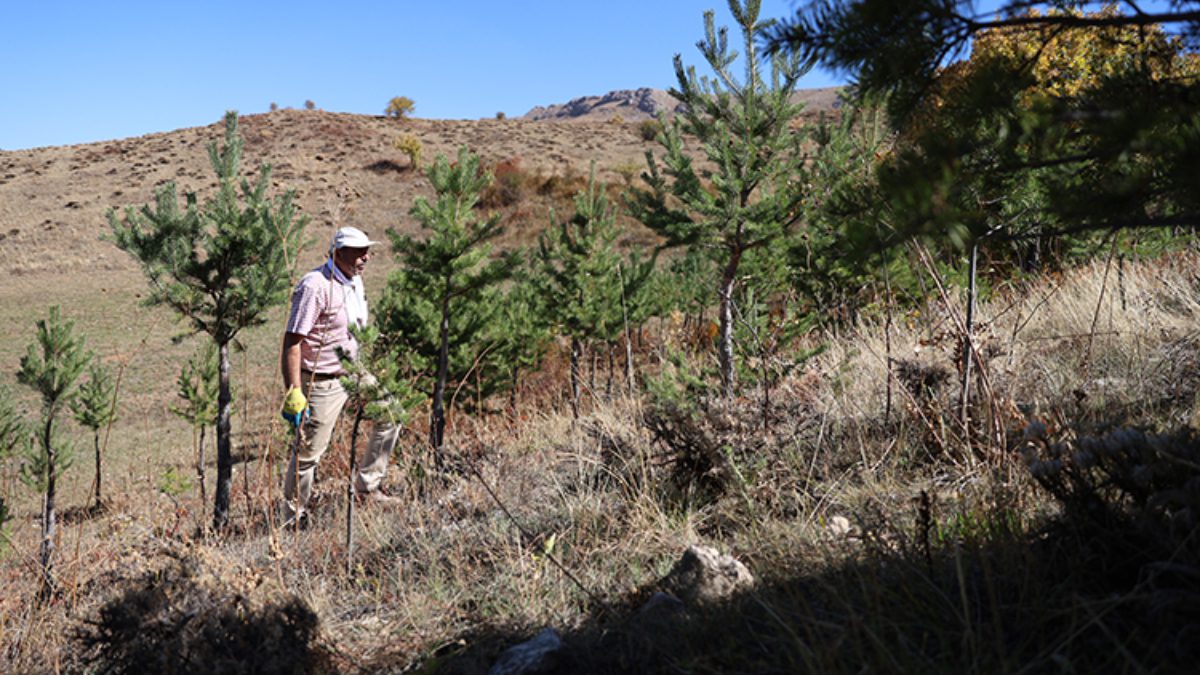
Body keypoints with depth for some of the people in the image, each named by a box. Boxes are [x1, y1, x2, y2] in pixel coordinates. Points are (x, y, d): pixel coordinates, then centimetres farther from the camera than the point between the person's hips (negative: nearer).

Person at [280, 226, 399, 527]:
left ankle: (367, 487, 22)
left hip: (352, 374, 9)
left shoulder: (355, 282, 8)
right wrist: (293, 392, -28)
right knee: (308, 451, -2)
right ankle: (293, 518, 14)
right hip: (321, 383, -9)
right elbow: (292, 341, -24)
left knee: (389, 415, 12)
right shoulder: (315, 286, -20)